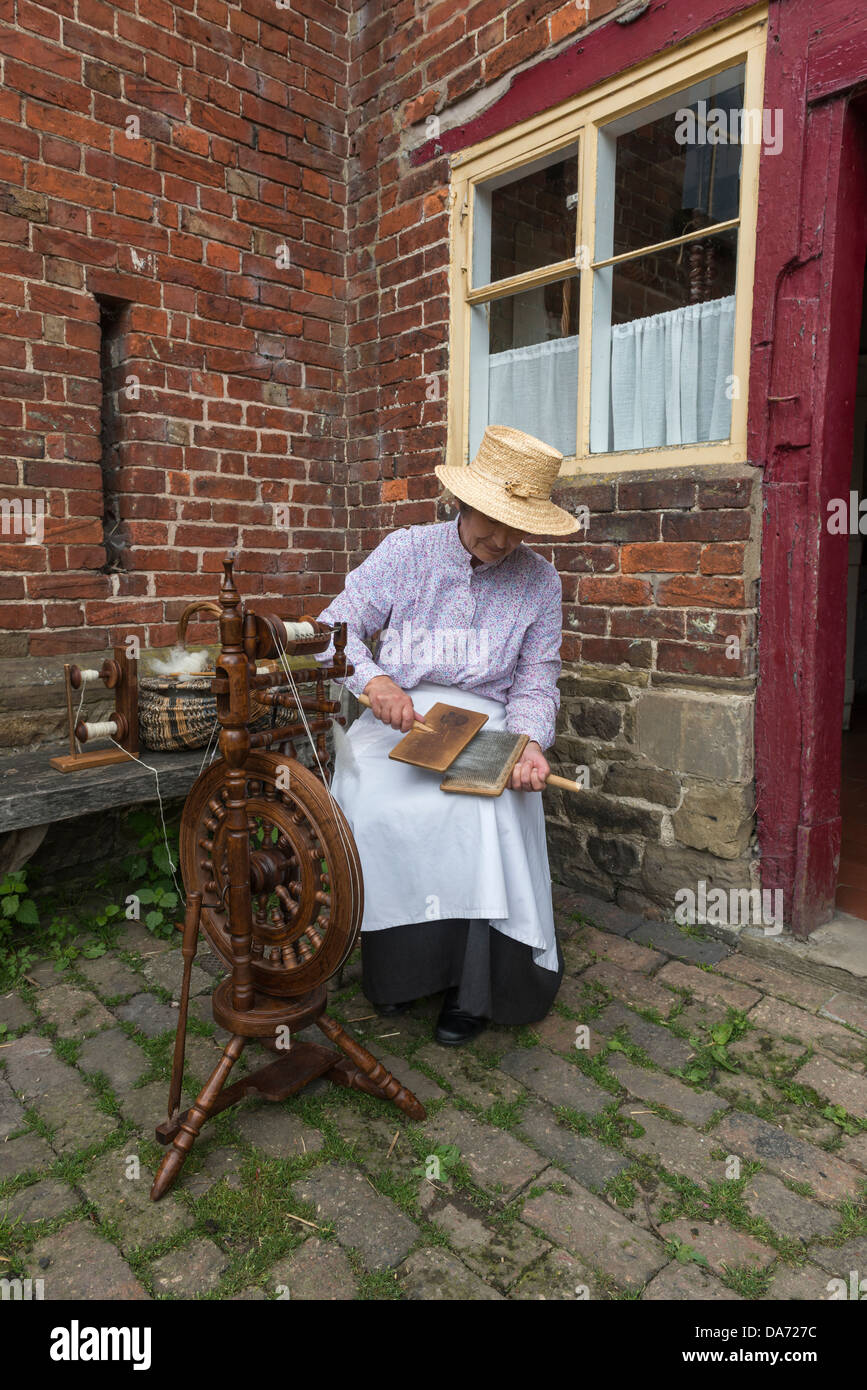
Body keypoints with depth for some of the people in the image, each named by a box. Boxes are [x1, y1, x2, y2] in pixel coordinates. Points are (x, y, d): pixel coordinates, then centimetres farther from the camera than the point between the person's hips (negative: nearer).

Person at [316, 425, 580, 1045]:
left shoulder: (540, 581, 4)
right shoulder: (405, 550, 2)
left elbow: (536, 681, 4)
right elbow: (336, 628, -2)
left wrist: (531, 742, -17)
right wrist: (374, 680, -22)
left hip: (483, 719, 0)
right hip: (395, 716, 1)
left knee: (484, 812, -30)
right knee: (373, 802, -28)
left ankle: (471, 983, -10)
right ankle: (396, 961, -5)